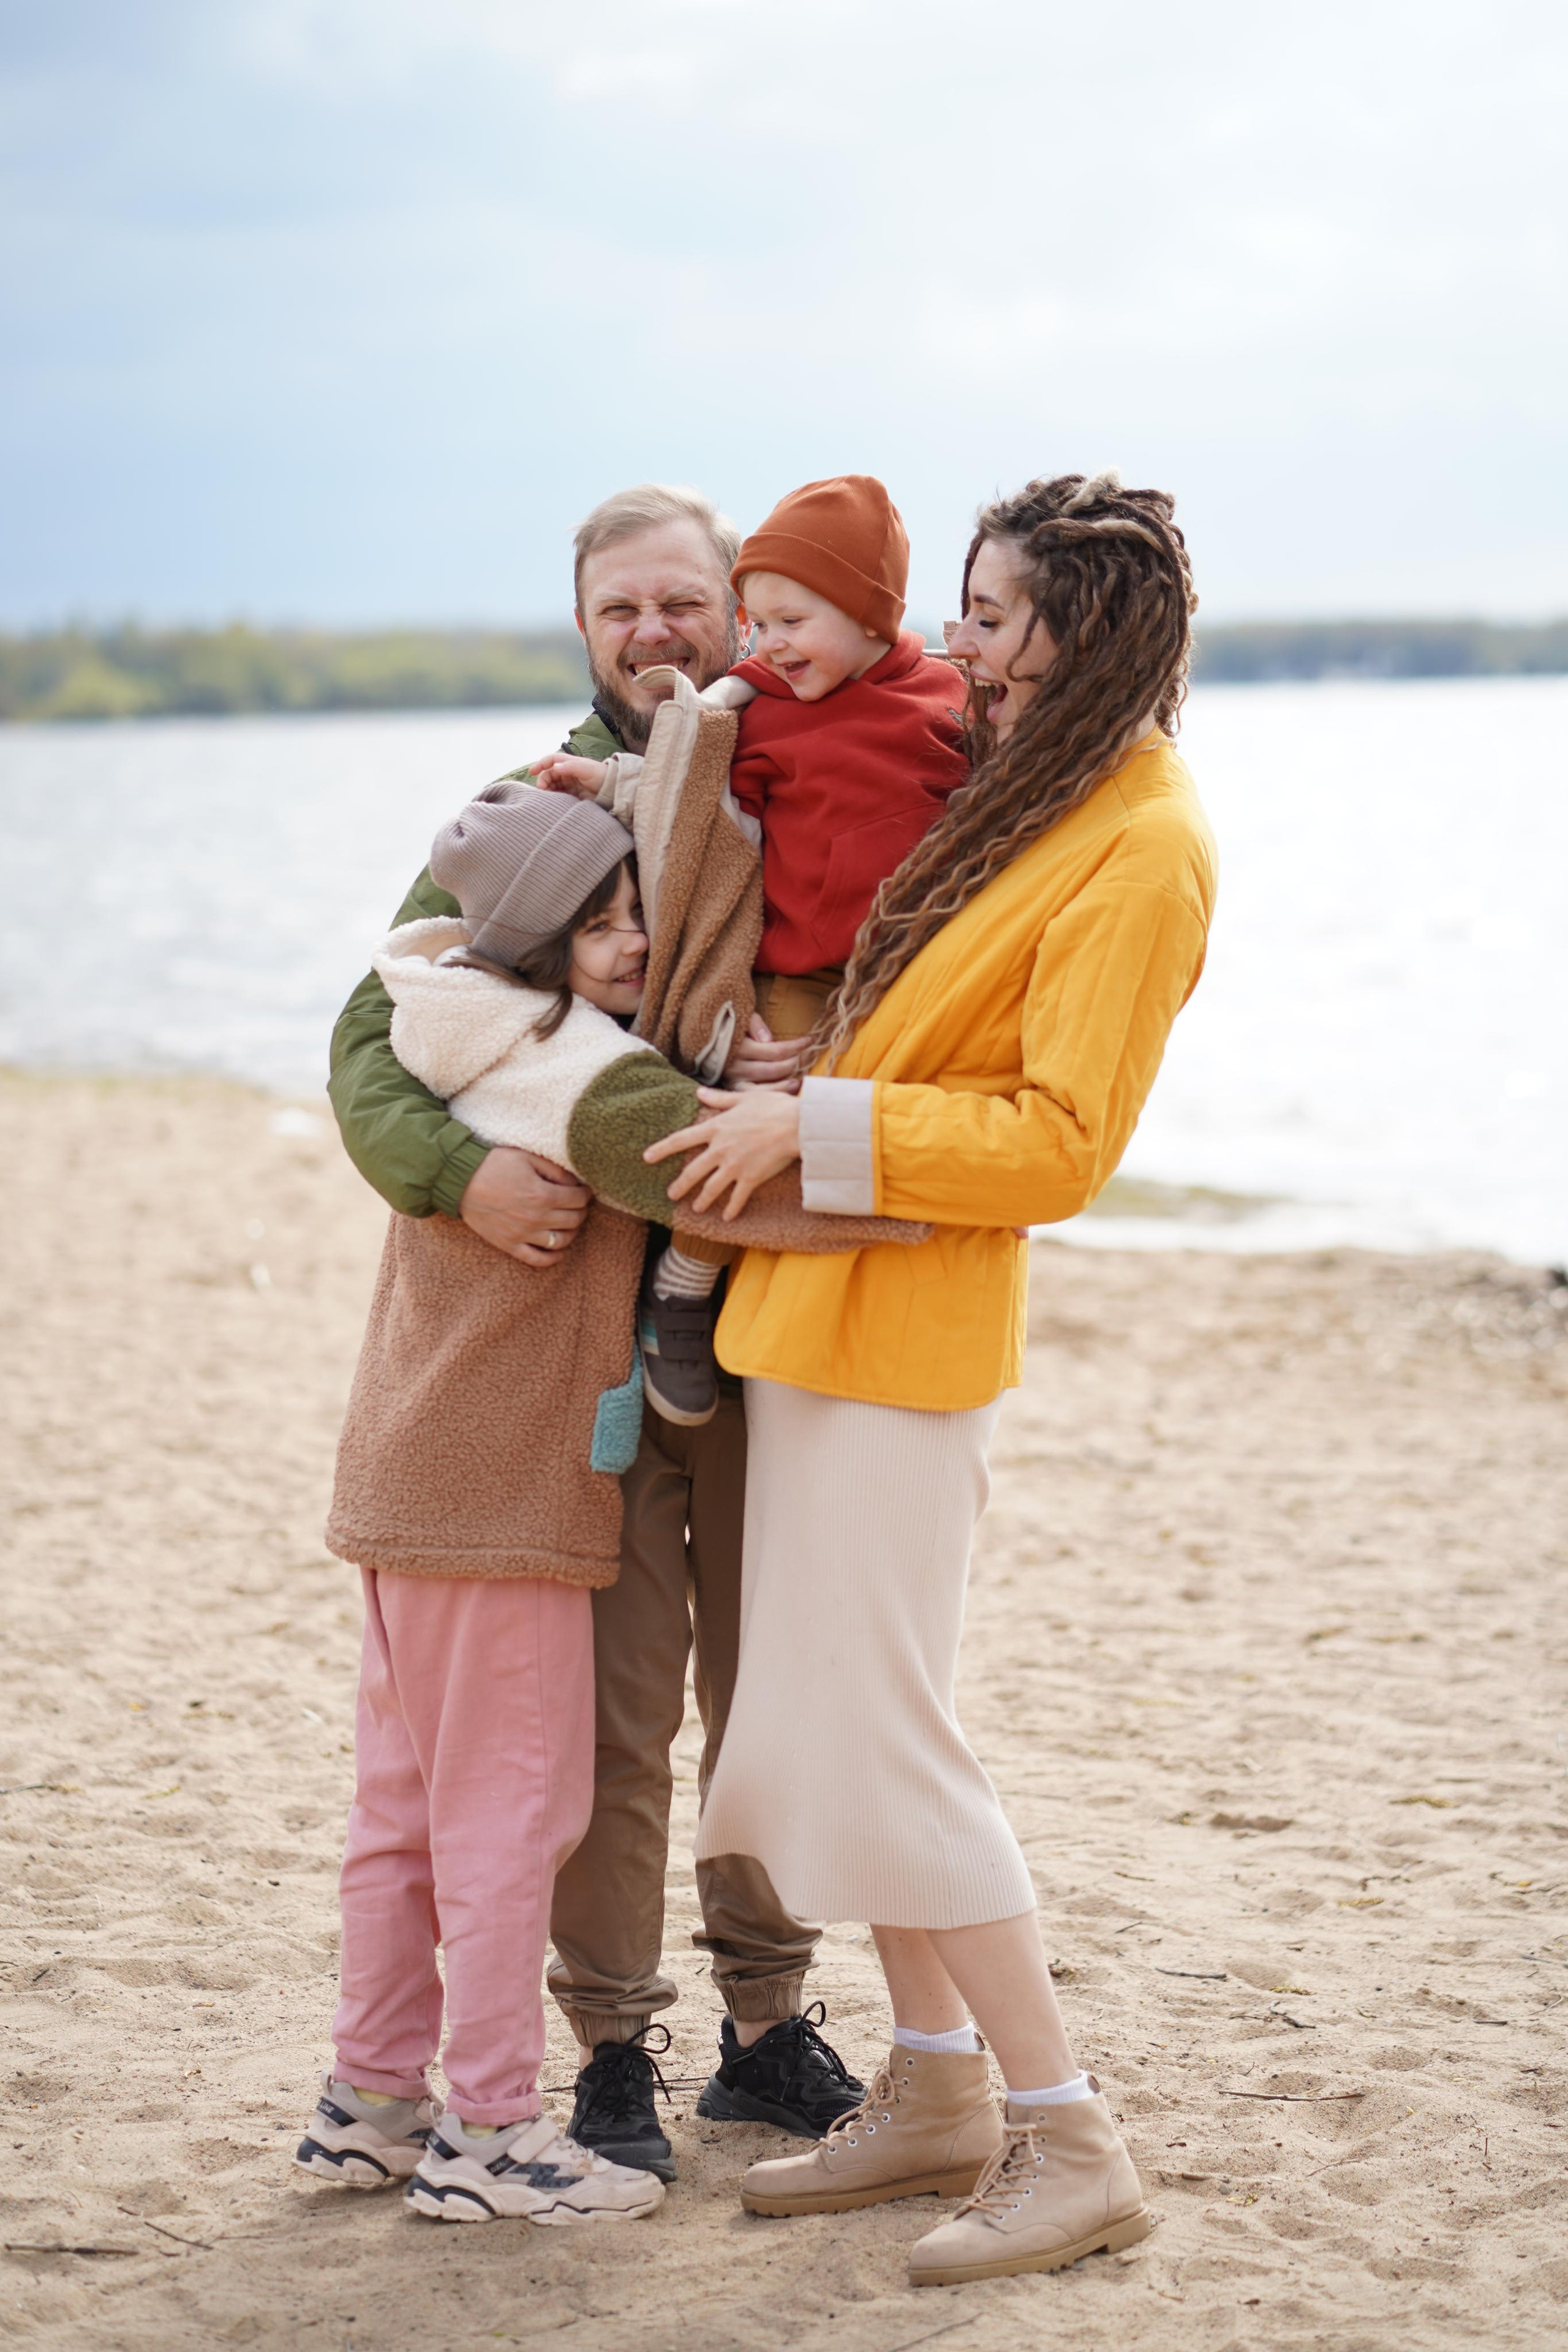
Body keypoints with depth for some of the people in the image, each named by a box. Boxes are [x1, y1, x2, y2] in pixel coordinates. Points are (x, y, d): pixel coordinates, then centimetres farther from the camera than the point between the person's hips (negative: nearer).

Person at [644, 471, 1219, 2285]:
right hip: (822, 1300, 9)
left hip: (904, 1321, -9)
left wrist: (815, 1132, -19)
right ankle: (937, 2092, 24)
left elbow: (1059, 1145, -20)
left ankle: (1070, 2147, 1)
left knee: (869, 1740, -8)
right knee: (824, 1722, 13)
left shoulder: (1142, 854, -16)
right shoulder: (1025, 793, 12)